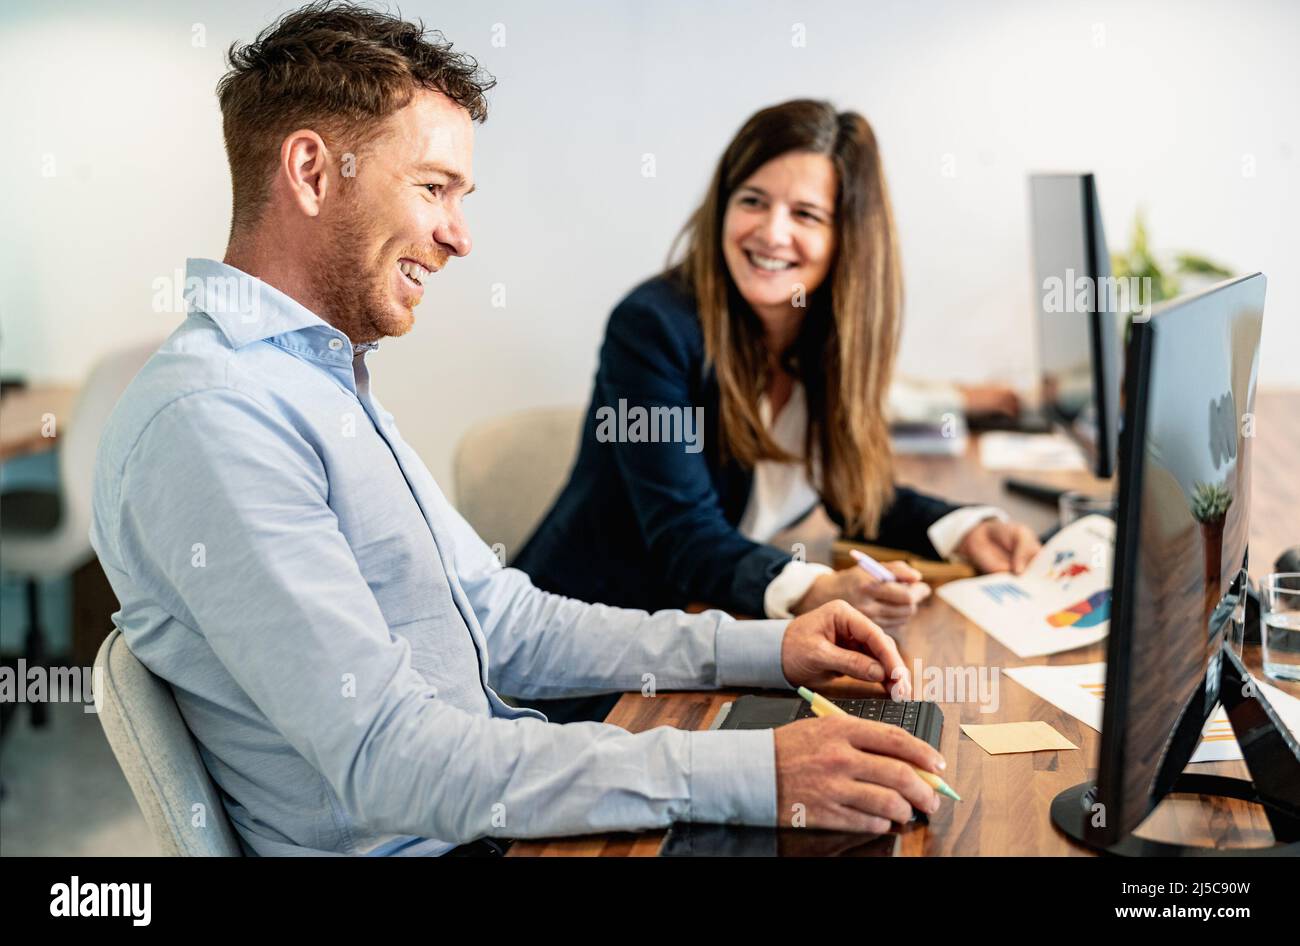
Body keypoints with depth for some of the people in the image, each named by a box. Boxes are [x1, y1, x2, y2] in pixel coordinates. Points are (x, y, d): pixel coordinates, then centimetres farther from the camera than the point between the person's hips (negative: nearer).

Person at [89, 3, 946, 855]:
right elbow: (390, 761, -26)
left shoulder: (323, 379, 12)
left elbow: (500, 624, 12)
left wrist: (765, 648, 3)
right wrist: (754, 776, -27)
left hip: (483, 816, 9)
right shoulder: (207, 417, -20)